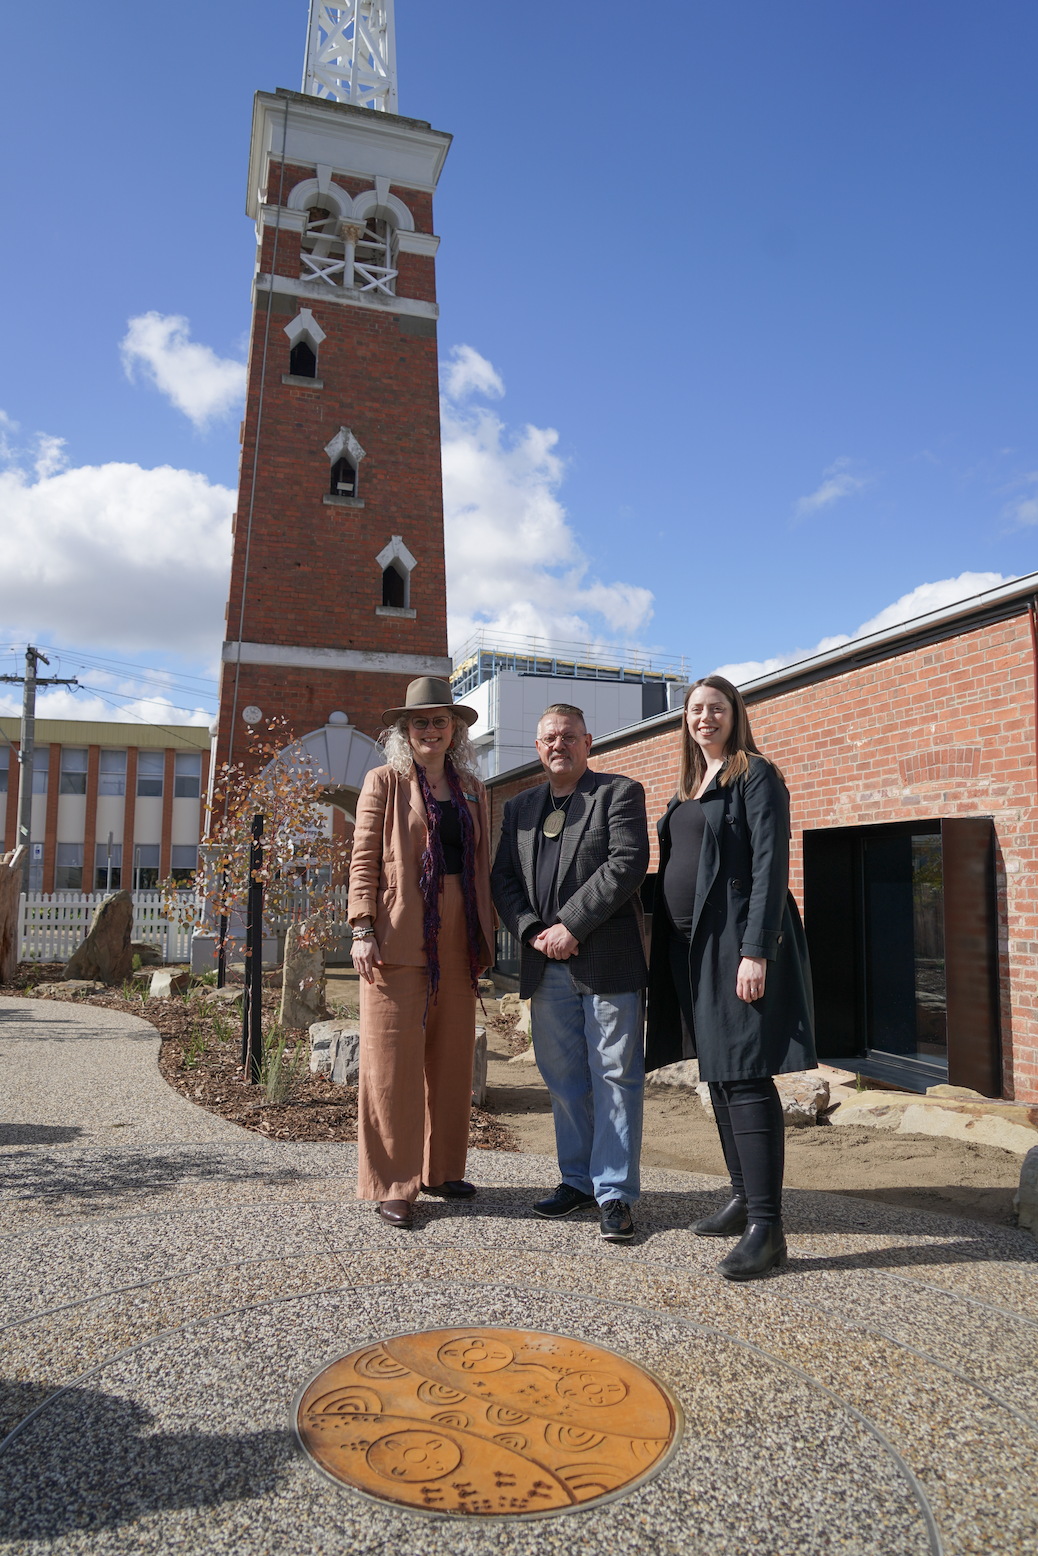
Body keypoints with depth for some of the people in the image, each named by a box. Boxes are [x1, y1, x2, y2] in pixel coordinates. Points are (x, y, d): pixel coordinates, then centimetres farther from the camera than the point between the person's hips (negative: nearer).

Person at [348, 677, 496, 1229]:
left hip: (457, 938, 5)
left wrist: (486, 932, 12)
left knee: (451, 1055, 10)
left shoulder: (471, 788, 16)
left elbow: (481, 863, 17)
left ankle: (441, 1170, 24)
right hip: (400, 935, -5)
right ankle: (393, 1184, 10)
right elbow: (363, 859, -2)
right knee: (394, 1057, -1)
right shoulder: (384, 782, 3)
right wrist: (363, 929, -12)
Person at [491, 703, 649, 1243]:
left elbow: (627, 864, -12)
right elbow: (503, 878, 12)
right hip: (547, 966, 5)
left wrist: (570, 926, -15)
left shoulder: (620, 793, 1)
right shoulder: (519, 808, 16)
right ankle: (578, 1180, 27)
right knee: (563, 1079, 13)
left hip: (607, 960, -5)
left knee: (614, 1077, 1)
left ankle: (614, 1193, 11)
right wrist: (532, 931, -5)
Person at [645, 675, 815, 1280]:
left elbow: (770, 866, -14)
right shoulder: (688, 787, 18)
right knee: (718, 1074, 13)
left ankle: (767, 1227, -3)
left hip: (736, 940, -8)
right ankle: (745, 1198, 26)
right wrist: (667, 948, 13)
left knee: (745, 1077, -9)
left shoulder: (756, 776, -5)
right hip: (691, 946, 8)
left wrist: (756, 952, -21)